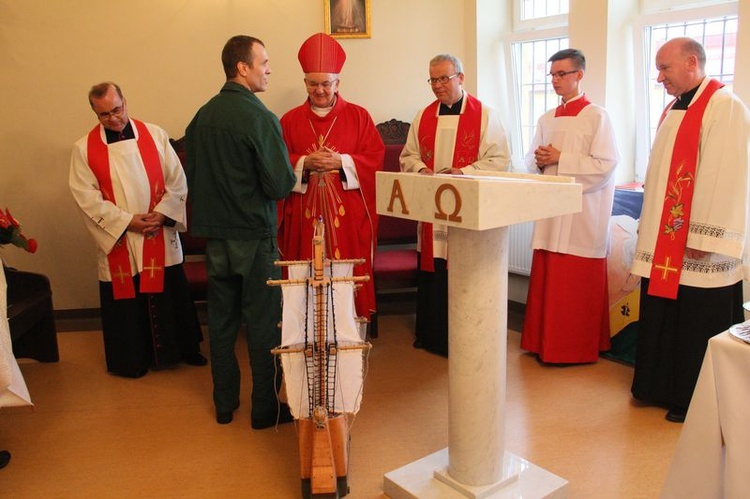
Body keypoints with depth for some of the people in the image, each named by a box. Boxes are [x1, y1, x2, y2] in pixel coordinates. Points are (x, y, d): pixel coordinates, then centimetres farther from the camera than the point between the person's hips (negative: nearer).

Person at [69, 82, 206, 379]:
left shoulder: (155, 135, 1)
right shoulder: (84, 149, 1)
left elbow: (177, 180, 0)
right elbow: (86, 196, -5)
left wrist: (162, 213, -13)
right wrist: (126, 220, -14)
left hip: (161, 237, 0)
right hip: (117, 240, 0)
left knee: (170, 296, 10)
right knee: (125, 301, 9)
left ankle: (185, 349, 29)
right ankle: (132, 360, 27)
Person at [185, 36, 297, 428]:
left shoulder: (202, 115, 6)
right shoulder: (258, 116, -15)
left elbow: (192, 175, 12)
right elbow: (281, 185, -17)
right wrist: (293, 170, 3)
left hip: (214, 235, 7)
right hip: (254, 236, -6)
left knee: (221, 321, 15)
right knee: (263, 323, 5)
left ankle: (224, 404, 28)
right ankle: (266, 409, 16)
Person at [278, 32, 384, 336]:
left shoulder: (358, 116, 8)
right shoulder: (290, 120, 11)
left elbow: (375, 157, 0)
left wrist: (341, 161, -14)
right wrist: (305, 162, -14)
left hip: (348, 213, -1)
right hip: (304, 214, 1)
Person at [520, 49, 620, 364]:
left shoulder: (597, 117, -4)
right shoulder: (546, 120, 15)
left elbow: (605, 165, -13)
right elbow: (531, 162, 19)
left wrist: (560, 159, -14)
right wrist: (540, 160, -4)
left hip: (581, 214, -6)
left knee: (576, 287, -1)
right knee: (545, 281, 7)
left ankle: (577, 348, 13)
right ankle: (545, 341, 20)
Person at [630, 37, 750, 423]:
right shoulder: (675, 109, 16)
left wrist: (703, 238, -21)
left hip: (697, 249, -9)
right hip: (665, 243, 9)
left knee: (697, 329, 3)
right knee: (662, 320, 15)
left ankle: (694, 402, 18)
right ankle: (662, 388, 29)